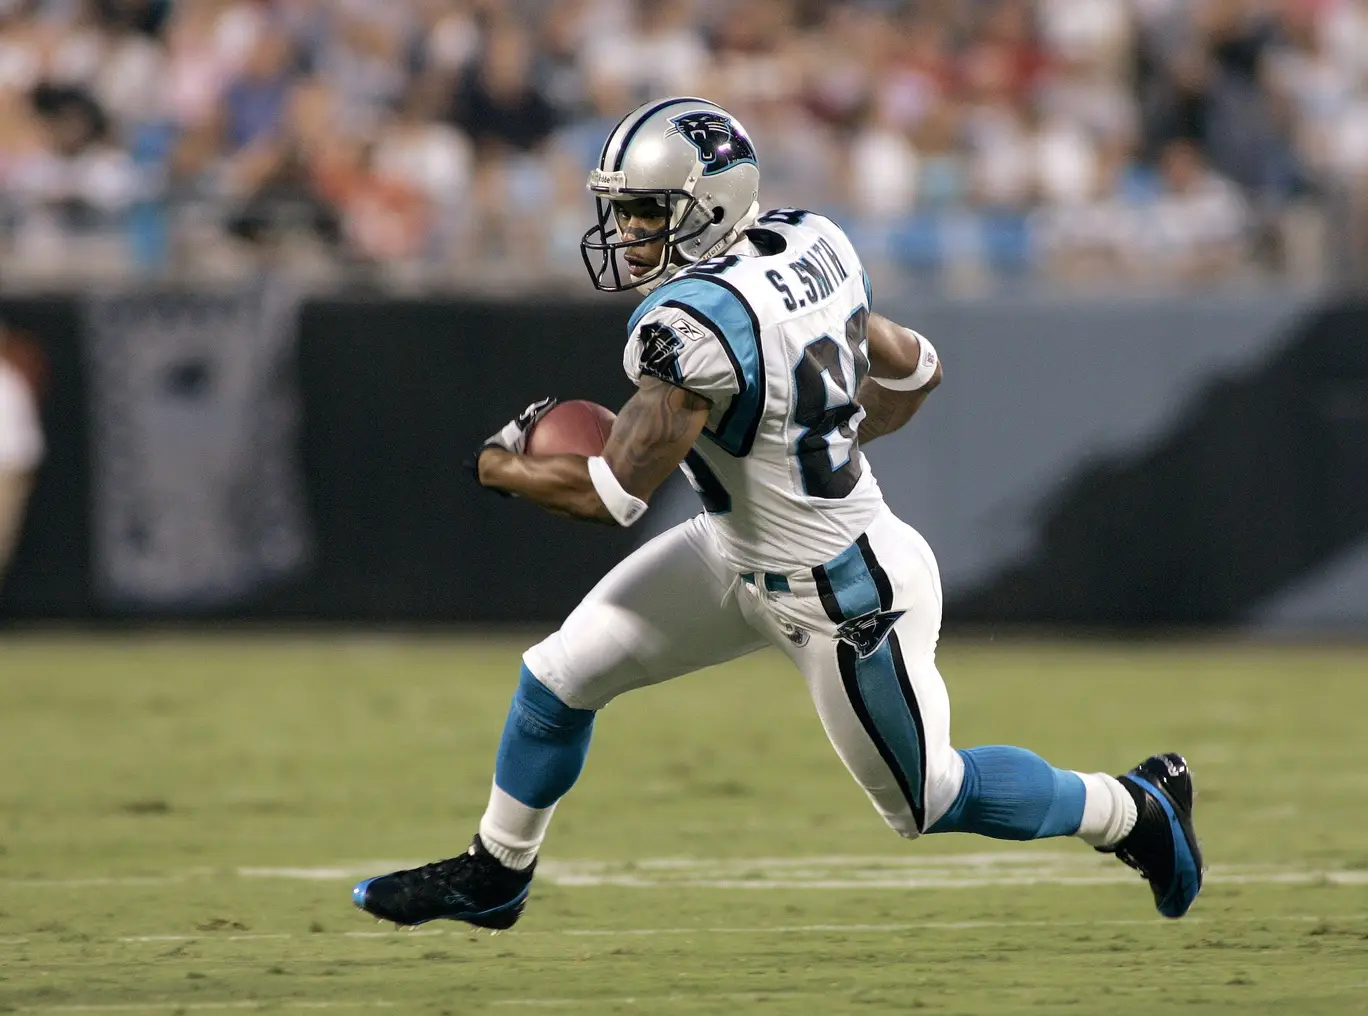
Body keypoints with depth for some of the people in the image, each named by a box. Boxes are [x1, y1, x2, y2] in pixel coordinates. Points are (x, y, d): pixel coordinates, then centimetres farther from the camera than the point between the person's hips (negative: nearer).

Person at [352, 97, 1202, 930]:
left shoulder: (695, 322, -32)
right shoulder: (810, 248, -6)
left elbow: (613, 493, -28)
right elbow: (914, 374, 6)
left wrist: (506, 468, -10)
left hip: (842, 598, -9)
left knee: (929, 799, 12)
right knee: (559, 677, 10)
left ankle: (1137, 810, 32)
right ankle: (493, 876, 30)